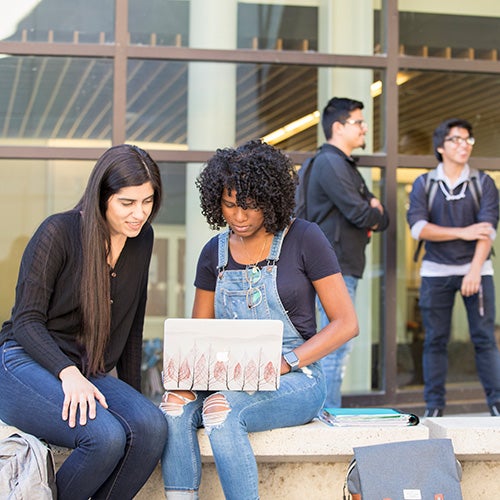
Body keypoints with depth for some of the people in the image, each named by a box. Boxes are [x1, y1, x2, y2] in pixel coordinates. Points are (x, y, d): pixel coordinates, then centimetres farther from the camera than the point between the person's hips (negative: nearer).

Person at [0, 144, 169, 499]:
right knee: (106, 436, -32)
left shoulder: (142, 239, 8)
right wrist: (68, 373, -26)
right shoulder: (59, 232, -9)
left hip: (89, 373, 6)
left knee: (151, 426, -25)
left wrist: (132, 394, 14)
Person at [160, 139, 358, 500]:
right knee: (176, 403, -27)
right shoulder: (215, 253, 10)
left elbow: (346, 323, -6)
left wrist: (283, 364, -17)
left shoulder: (303, 239, -4)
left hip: (295, 380, -4)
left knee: (222, 410, -33)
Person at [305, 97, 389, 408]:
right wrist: (373, 212, 2)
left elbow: (382, 219, 18)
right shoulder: (330, 163, -11)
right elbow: (360, 214, -20)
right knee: (337, 345, -9)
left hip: (346, 267, 11)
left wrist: (372, 213, -5)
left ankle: (330, 414, 21)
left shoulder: (346, 165, 21)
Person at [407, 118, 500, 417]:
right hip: (436, 271, 1)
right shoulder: (424, 184, 7)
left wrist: (475, 270, -20)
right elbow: (418, 227, -6)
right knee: (435, 340, 2)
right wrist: (463, 232, -12)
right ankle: (434, 406, 8)